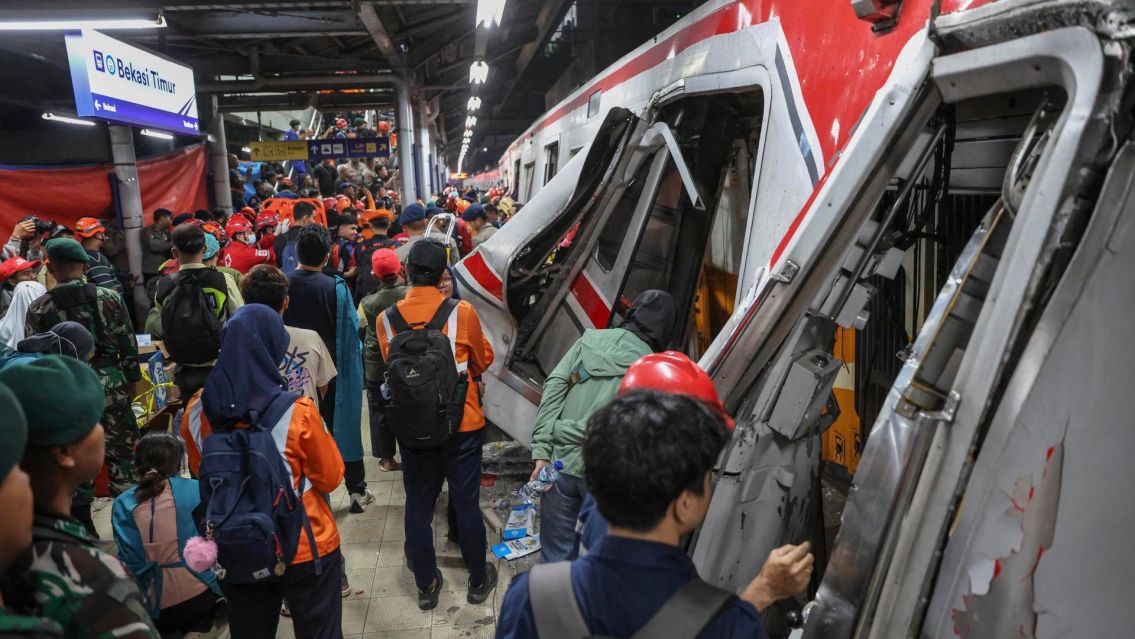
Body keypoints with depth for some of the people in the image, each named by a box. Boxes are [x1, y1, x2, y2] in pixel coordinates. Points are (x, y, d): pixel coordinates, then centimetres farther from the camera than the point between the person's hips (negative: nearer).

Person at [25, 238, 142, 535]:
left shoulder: (38, 309, -4)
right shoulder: (109, 298, -4)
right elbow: (128, 345, -2)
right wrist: (134, 378, 9)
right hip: (110, 385, 0)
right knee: (122, 452, 9)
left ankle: (84, 528, 19)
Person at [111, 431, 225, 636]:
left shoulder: (122, 504, -4)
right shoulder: (196, 490, -7)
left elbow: (131, 562, -6)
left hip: (154, 605, 3)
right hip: (198, 593, -3)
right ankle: (199, 624, 4)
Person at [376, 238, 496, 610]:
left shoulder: (387, 319, -9)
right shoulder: (462, 312, -15)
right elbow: (483, 361, 1)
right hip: (462, 424, -1)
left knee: (418, 507, 15)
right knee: (466, 503, 12)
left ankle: (426, 586, 28)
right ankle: (478, 580, 28)